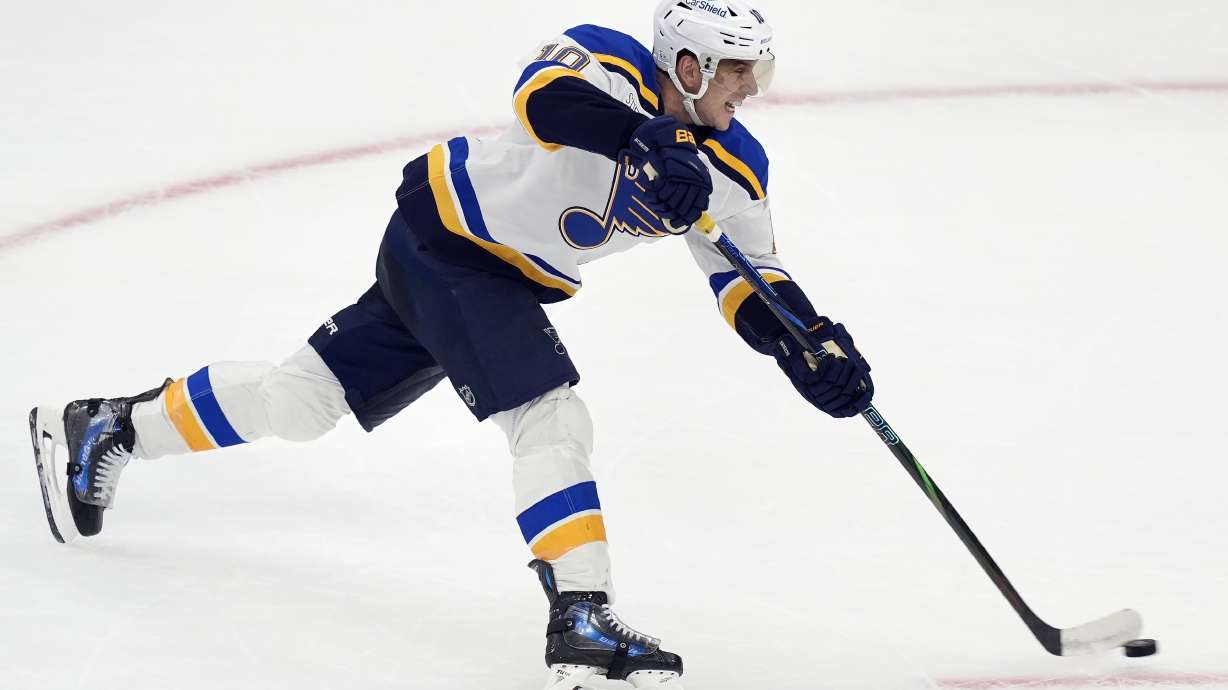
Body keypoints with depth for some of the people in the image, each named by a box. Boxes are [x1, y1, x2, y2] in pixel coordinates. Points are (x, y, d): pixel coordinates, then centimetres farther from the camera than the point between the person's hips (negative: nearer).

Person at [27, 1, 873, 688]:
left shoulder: (732, 168, -3)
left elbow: (754, 286, -2)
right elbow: (544, 94, -44)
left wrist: (819, 350, -19)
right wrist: (644, 138, -57)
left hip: (510, 281, 8)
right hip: (446, 230, -8)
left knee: (307, 395, 12)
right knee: (551, 416, -19)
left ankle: (109, 427, 25)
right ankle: (582, 620, -19)